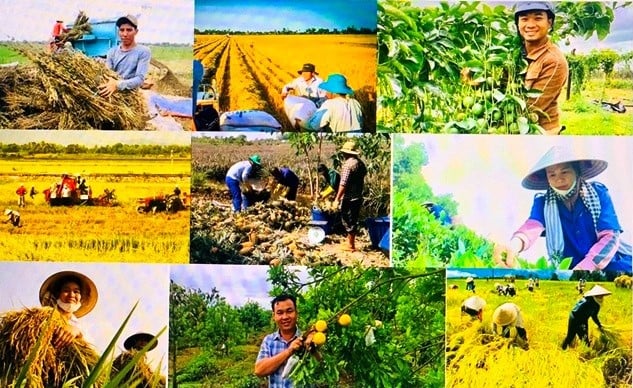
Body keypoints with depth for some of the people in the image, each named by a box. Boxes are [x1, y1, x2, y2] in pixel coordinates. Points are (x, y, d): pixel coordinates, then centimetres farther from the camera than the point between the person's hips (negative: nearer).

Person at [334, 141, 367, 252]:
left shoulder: (348, 164, -18)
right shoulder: (361, 163, 8)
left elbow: (343, 184, -22)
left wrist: (337, 198, -17)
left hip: (349, 198, -8)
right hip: (358, 197, 8)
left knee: (348, 221, 0)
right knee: (353, 220, 16)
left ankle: (350, 245, 6)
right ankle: (350, 242, 26)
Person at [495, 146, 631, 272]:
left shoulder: (598, 193, -2)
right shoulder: (543, 201, -1)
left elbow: (610, 236, -11)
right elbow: (533, 225, -23)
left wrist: (583, 268, -27)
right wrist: (514, 245, -48)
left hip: (611, 264, -1)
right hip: (569, 268, 2)